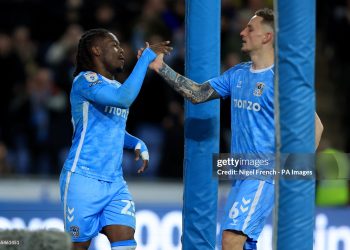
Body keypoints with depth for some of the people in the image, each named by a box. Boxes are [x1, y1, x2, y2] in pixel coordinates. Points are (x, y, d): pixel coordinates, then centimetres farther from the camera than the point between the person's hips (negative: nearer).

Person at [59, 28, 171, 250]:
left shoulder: (116, 87, 17)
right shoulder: (85, 80, -9)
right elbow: (123, 98, -27)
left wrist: (138, 144, 11)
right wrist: (146, 57, -23)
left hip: (115, 182, 7)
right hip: (83, 179, -7)